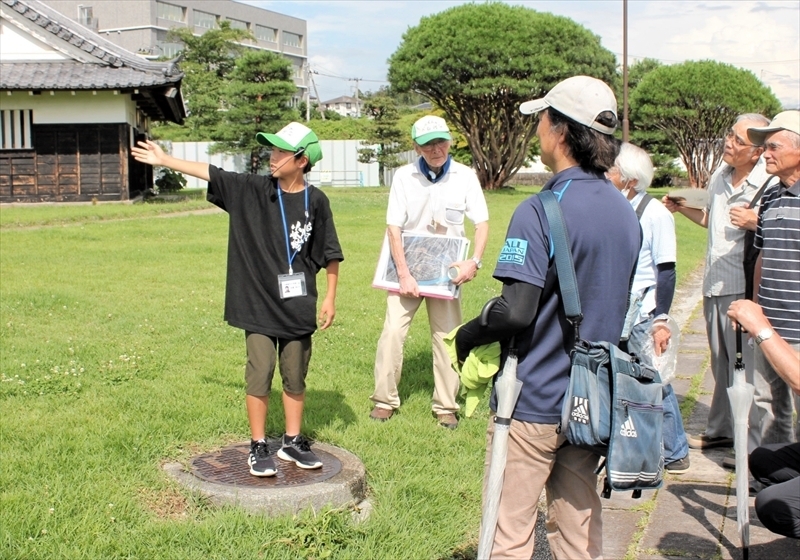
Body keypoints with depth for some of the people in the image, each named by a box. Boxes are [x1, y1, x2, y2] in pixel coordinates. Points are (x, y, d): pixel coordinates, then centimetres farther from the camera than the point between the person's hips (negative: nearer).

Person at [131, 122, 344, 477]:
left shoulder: (316, 201, -4)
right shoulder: (252, 189, -1)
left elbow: (330, 255, 2)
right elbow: (209, 172, 5)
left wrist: (330, 298, 1)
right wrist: (164, 160, 8)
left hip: (299, 307, 0)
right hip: (258, 304, 0)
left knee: (295, 377, 10)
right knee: (259, 375, 0)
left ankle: (292, 442, 26)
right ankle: (258, 447, 13)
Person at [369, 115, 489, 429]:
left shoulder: (465, 176, -7)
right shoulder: (404, 176, -8)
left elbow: (482, 222, -4)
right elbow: (393, 227, -9)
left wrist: (475, 261, -20)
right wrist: (403, 274, -15)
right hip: (407, 266, 0)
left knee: (447, 336, 5)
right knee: (393, 331, -5)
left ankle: (446, 406, 16)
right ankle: (385, 400, 8)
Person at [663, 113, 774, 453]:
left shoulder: (767, 184, -15)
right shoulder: (720, 175, 9)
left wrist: (755, 222, -30)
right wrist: (681, 208, 12)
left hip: (743, 288, -8)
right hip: (714, 284, 8)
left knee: (744, 368, -3)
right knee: (721, 365, 19)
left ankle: (752, 446, 8)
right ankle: (720, 430, 33)